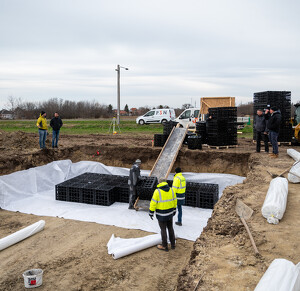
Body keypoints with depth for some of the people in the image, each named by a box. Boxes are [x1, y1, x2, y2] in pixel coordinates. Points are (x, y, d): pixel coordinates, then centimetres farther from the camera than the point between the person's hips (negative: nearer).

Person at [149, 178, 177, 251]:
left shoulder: (157, 191, -17)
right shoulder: (171, 190, -1)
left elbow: (153, 203, -15)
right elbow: (174, 201, 8)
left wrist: (151, 212, -6)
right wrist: (174, 210, 21)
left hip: (161, 214, -5)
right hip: (170, 213, 5)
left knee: (163, 230, 7)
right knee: (170, 228, 18)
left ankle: (164, 246, 17)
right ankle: (173, 244, 27)